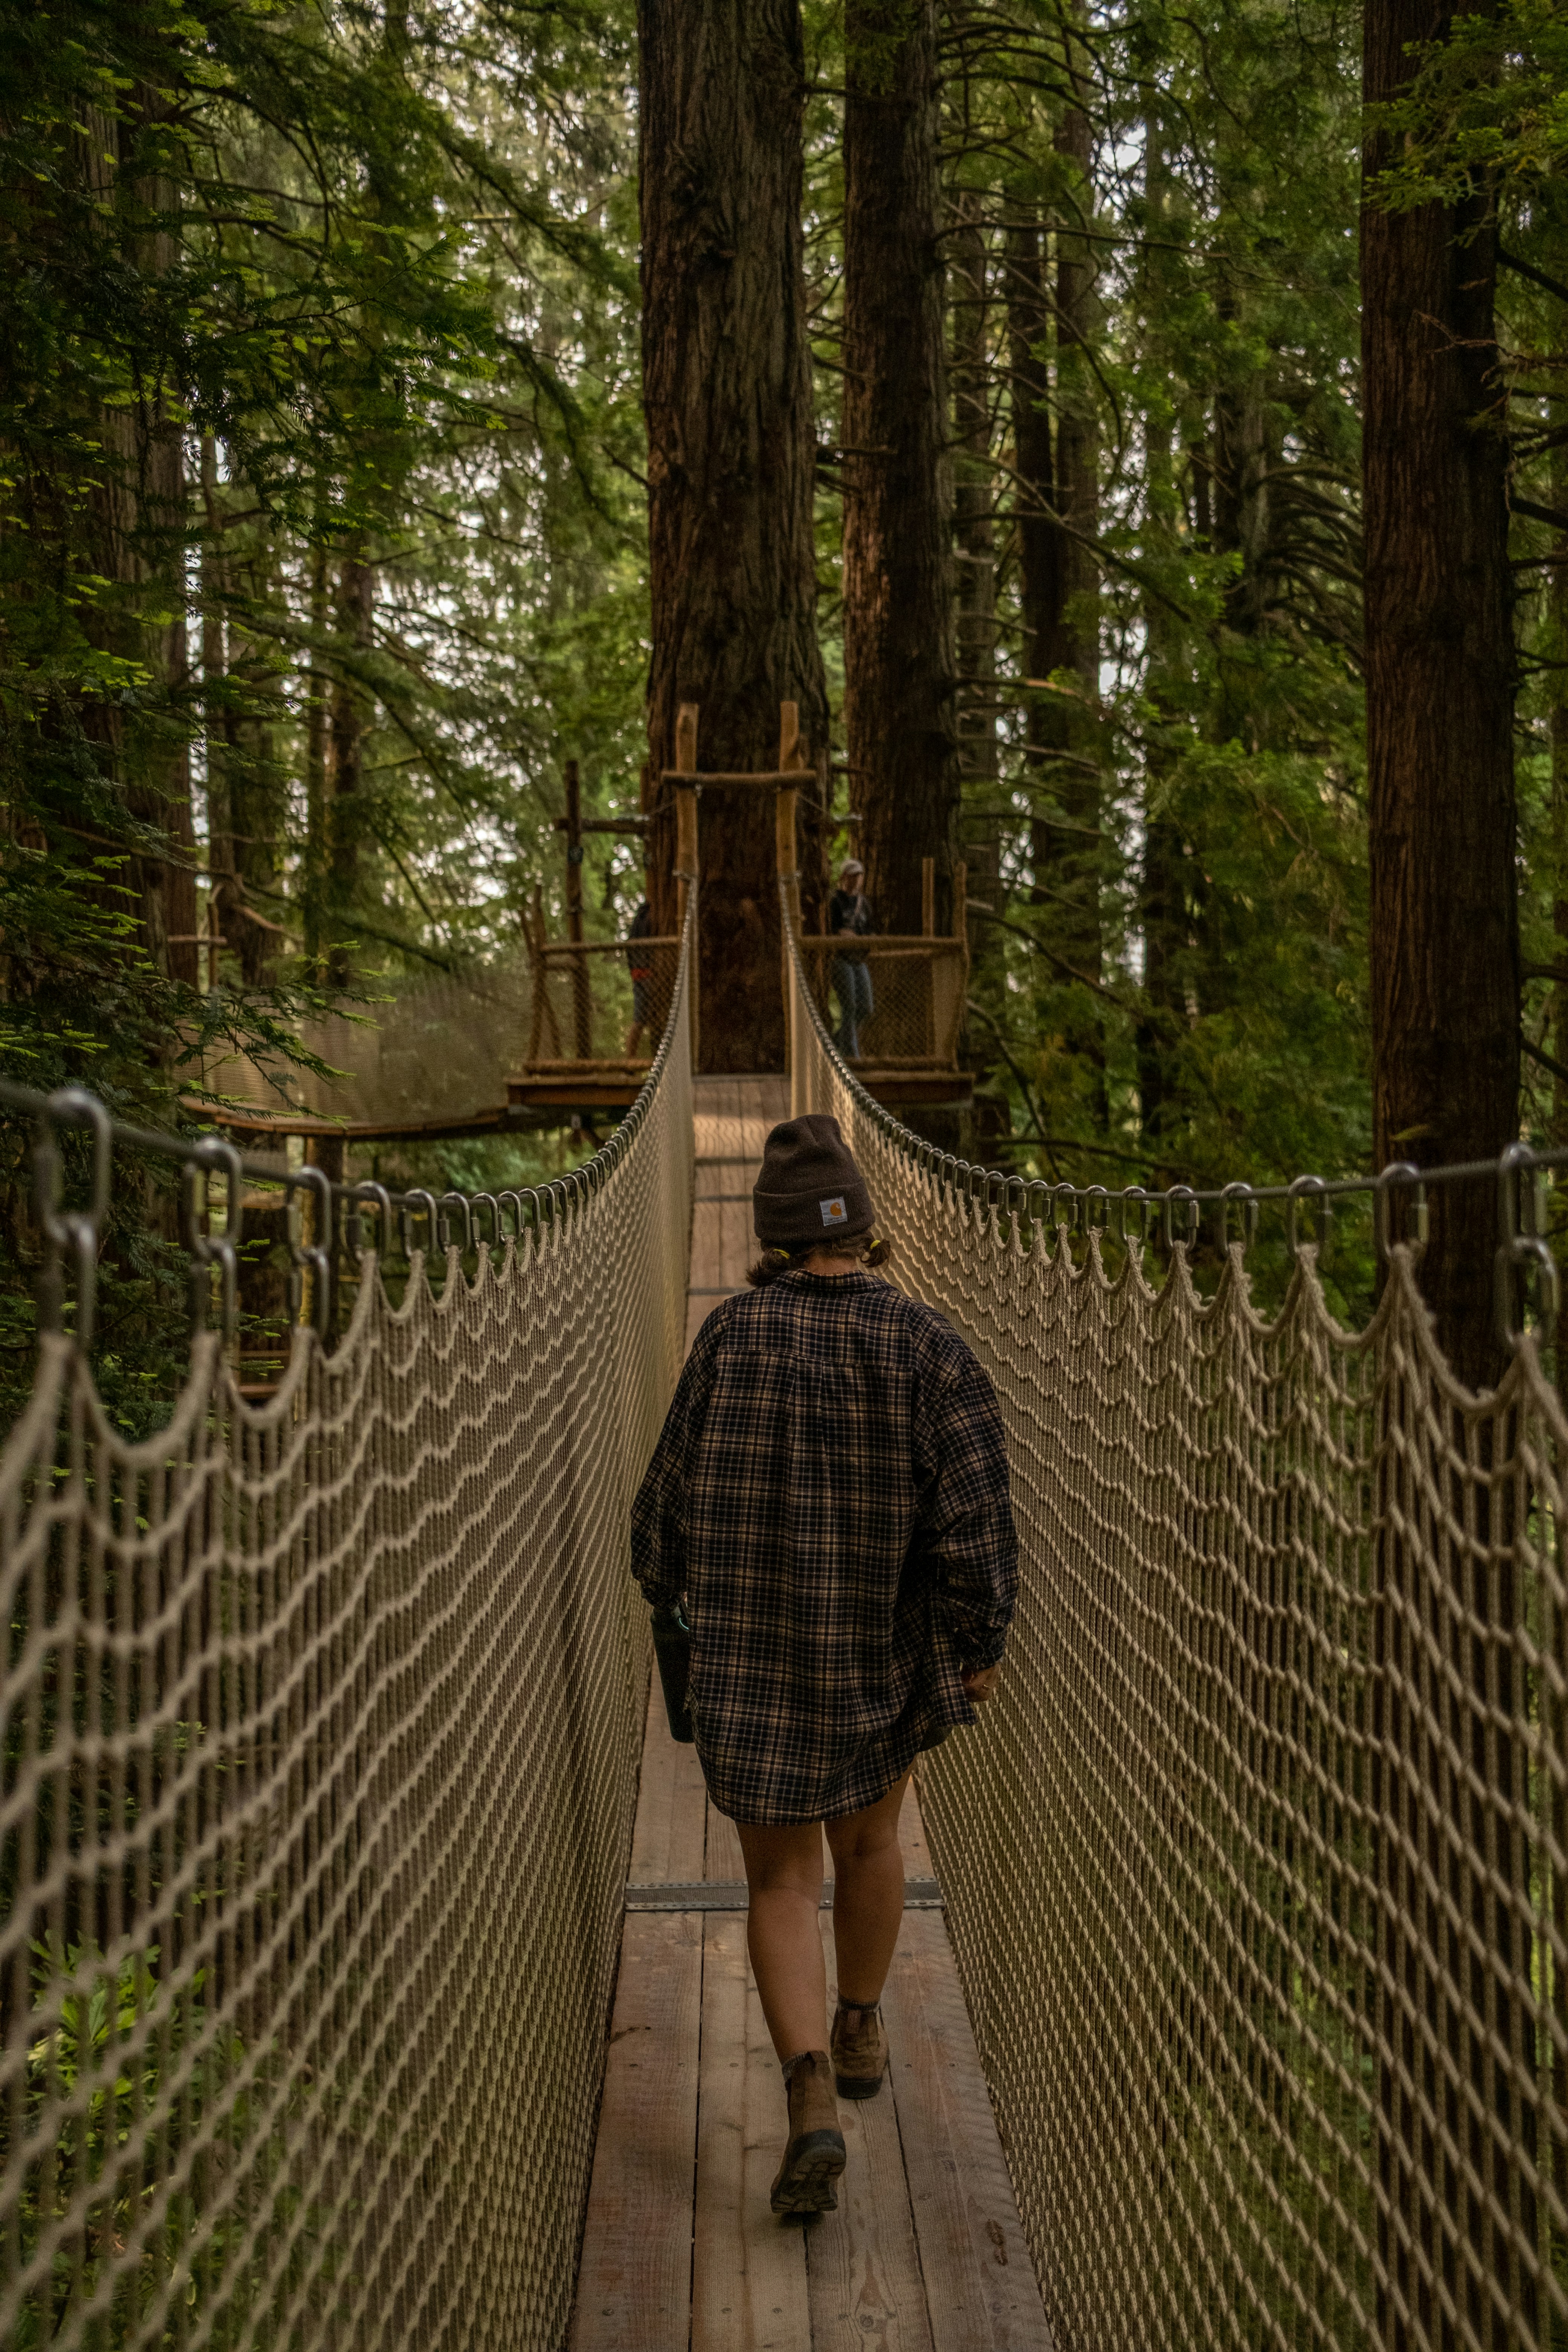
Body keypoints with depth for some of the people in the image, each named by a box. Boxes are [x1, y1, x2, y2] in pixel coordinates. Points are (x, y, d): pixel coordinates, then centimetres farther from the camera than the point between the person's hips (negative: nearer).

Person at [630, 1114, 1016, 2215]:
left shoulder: (733, 1333, -10)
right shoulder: (926, 1342, -13)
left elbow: (677, 1483, -2)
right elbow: (976, 1509, -17)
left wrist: (667, 1585, 18)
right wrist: (982, 1641, -3)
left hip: (755, 1665, -1)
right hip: (889, 1659, 1)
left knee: (783, 1884, 10)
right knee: (869, 1837, 26)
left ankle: (813, 2098, -7)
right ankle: (860, 2030, 44)